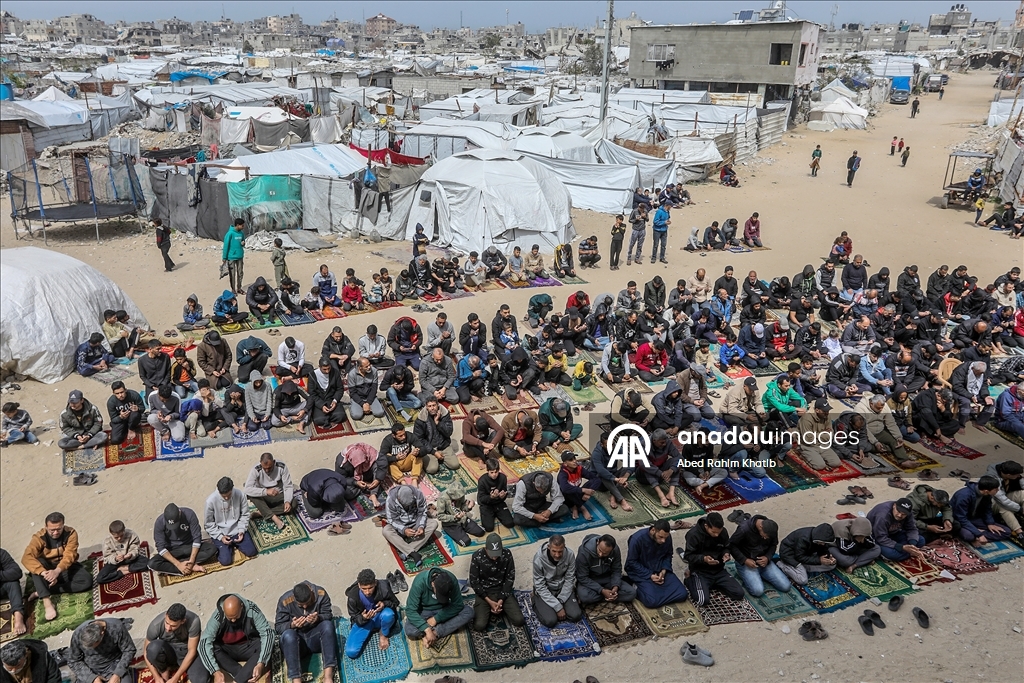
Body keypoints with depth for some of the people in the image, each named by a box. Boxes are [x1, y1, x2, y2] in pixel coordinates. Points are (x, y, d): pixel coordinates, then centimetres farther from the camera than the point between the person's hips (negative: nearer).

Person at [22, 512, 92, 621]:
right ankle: (47, 601, -42)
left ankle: (42, 591, -24)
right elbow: (27, 558, -31)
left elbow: (69, 556, -25)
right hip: (48, 568, 0)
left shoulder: (71, 533, -15)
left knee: (87, 580, -27)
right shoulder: (39, 537, -16)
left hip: (67, 568, 0)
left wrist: (57, 571, -45)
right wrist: (44, 572, -46)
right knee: (37, 562, -33)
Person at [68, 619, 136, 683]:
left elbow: (129, 650, -10)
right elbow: (73, 662, -4)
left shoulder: (116, 627, -20)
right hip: (89, 672, 3)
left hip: (114, 667, -2)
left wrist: (117, 674, -19)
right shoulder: (77, 634, -16)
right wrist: (92, 677, -15)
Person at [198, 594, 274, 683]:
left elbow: (268, 633, -24)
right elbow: (204, 642, -29)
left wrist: (261, 663, -35)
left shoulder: (251, 609, -22)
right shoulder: (218, 616, -23)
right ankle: (245, 675, -27)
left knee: (266, 645, -31)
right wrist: (216, 671, -39)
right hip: (226, 650, 0)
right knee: (208, 648, -31)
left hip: (248, 647, 0)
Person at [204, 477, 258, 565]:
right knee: (226, 561, -16)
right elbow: (208, 524, -8)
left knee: (251, 552, -11)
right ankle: (219, 546, 17)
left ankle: (234, 544, 18)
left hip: (237, 530, 2)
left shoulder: (240, 494, -16)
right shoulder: (211, 500, -21)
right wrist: (220, 536, -16)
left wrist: (241, 531, -12)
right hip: (219, 533, -2)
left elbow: (245, 515, -1)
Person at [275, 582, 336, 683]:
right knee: (288, 634, -35)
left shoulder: (321, 594, -11)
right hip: (296, 640, -1)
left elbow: (329, 616, -2)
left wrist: (319, 618, -26)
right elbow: (278, 626, -7)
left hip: (315, 638, 1)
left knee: (327, 624, -30)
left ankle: (328, 675, -37)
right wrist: (292, 625, -28)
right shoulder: (285, 600, -14)